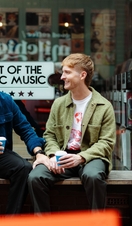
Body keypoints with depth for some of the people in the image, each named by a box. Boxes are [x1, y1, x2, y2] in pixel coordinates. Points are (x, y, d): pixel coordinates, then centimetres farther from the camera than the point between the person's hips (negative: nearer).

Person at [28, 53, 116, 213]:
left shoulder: (104, 106, -1)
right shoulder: (59, 104, 11)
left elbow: (107, 142, -5)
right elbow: (49, 134, 11)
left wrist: (81, 157, -21)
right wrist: (54, 155, -11)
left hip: (91, 157, -3)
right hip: (63, 156, 3)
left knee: (92, 176, -38)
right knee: (34, 177, -25)